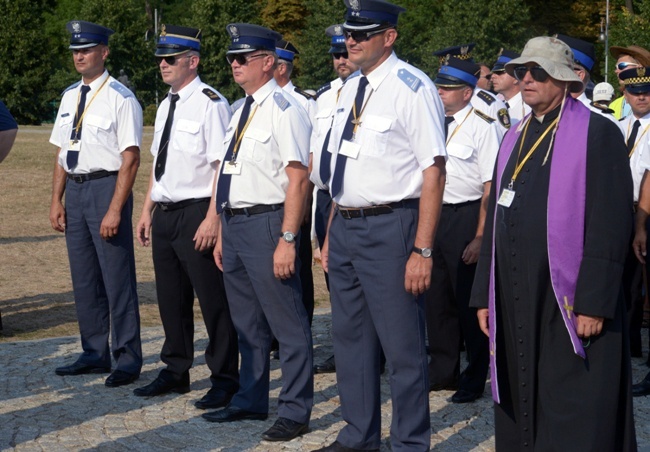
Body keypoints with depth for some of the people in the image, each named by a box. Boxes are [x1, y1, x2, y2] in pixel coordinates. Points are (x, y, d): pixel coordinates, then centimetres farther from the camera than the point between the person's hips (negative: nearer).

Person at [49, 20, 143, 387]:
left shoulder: (120, 98, -10)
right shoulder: (70, 96, 12)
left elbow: (131, 158, -14)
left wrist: (115, 209, -19)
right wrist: (57, 200, 10)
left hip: (106, 186, -7)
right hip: (75, 190, 8)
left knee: (117, 277, -2)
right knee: (84, 278, 14)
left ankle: (127, 359, 8)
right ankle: (94, 354, 26)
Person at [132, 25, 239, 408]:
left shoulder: (210, 104, -13)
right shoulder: (167, 105, 13)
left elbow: (222, 165, -17)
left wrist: (212, 218, -21)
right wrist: (148, 211, 18)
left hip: (197, 215, -8)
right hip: (165, 214, 8)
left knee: (213, 300, 0)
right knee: (171, 297, 16)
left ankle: (224, 379, 12)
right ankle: (176, 372, 30)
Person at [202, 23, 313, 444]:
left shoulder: (283, 110, -12)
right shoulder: (241, 111, 15)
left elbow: (298, 179, -18)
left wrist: (287, 239, -22)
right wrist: (223, 232, 18)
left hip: (266, 223, -9)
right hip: (234, 224, 9)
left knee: (287, 322, 0)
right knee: (247, 324, 18)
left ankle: (295, 412, 9)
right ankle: (250, 401, 31)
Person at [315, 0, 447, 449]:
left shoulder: (412, 88, -14)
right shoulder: (350, 89, 11)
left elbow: (434, 172, -17)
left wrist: (422, 249, -21)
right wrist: (332, 232, 17)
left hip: (388, 228, -8)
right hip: (345, 225, 9)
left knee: (402, 344, 1)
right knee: (351, 337, 18)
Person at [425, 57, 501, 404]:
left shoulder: (482, 127, -10)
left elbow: (491, 186, -13)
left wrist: (480, 236, -17)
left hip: (465, 218, -7)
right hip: (432, 215, 7)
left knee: (469, 298, 2)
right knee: (436, 297, 13)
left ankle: (474, 379, 15)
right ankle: (443, 372, 27)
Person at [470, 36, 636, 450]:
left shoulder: (598, 134, -6)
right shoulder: (515, 139, 15)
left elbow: (611, 225, -12)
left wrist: (594, 304, -17)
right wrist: (485, 296, 15)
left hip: (569, 307, -7)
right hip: (514, 304, 7)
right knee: (520, 416, 12)